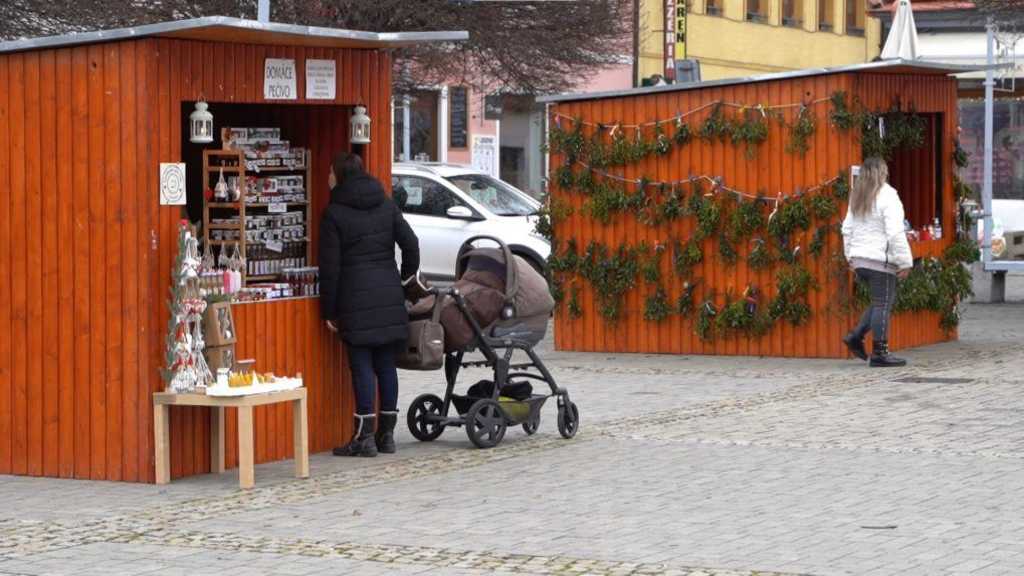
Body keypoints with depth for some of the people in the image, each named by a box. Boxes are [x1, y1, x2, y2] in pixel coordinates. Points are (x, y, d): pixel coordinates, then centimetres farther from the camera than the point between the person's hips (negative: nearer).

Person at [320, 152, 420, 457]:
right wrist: (408, 276, 22)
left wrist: (328, 310, -1)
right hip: (389, 294, 5)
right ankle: (386, 434, 13)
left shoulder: (334, 213, -4)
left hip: (356, 298, -5)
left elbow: (330, 266, -5)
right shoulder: (386, 205, 10)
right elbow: (410, 243, 6)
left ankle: (364, 437, -5)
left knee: (362, 366, -4)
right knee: (386, 363, 9)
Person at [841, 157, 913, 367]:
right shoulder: (887, 196, -12)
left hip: (860, 260, 8)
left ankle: (856, 336, 9)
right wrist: (905, 262, -14)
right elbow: (896, 233, -17)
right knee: (883, 304, -2)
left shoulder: (857, 198, 13)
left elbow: (847, 229, 18)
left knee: (879, 302, 18)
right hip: (880, 260, -8)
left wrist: (850, 256, 26)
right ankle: (879, 353, -1)